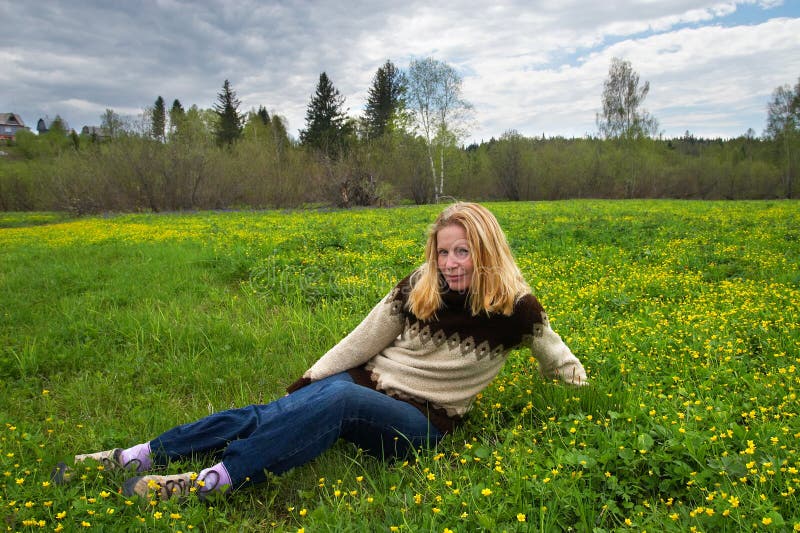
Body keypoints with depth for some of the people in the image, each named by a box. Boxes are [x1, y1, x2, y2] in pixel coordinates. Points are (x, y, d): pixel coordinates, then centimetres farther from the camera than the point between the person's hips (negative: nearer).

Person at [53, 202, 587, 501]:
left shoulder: (514, 307, -5)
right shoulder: (420, 287, 1)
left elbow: (559, 361, 12)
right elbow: (363, 339, 3)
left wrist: (583, 389, -2)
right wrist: (305, 383, 1)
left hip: (420, 421, -3)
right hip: (366, 382, 4)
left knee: (338, 403, -37)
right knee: (268, 413, -21)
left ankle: (209, 481, -41)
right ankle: (136, 455, -19)